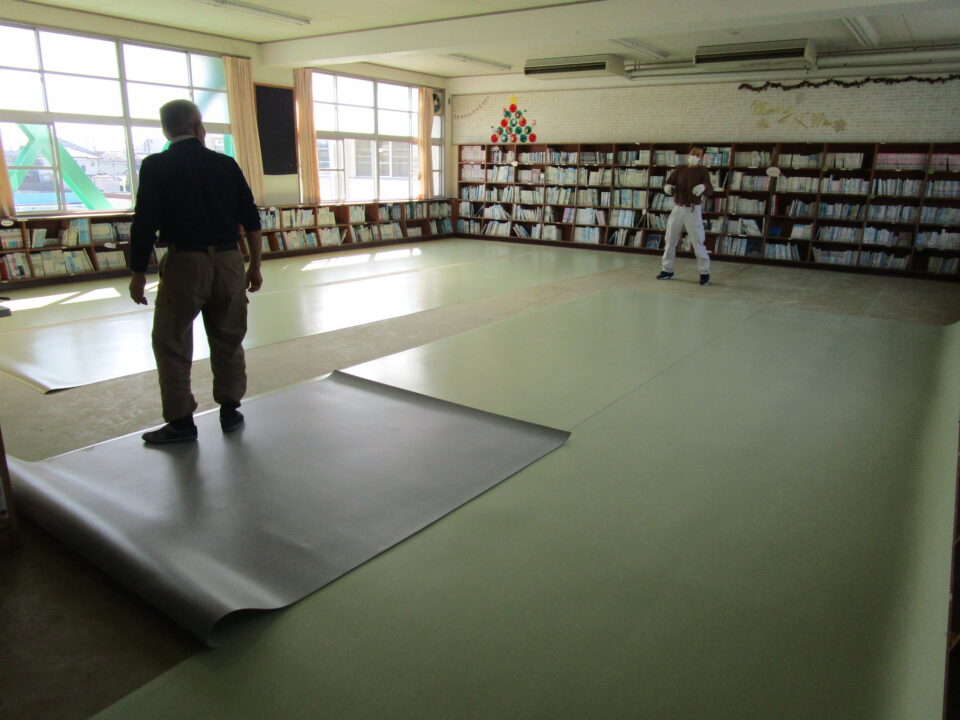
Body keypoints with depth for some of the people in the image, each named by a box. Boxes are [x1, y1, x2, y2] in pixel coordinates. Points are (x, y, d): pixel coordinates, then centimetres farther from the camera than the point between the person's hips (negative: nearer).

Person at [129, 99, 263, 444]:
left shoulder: (156, 166, -2)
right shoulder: (226, 164, 6)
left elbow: (145, 224, -6)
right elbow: (251, 220, 5)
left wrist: (138, 273, 2)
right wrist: (254, 265, 12)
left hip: (184, 263, -3)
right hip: (228, 262, 3)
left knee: (171, 344, 8)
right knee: (228, 341, 14)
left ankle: (181, 422, 11)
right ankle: (230, 412, 22)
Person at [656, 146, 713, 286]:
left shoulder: (702, 171, -2)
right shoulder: (679, 169, 9)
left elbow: (710, 191, -11)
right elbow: (668, 182, 3)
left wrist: (703, 187, -35)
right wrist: (667, 186, -22)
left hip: (693, 210, -4)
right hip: (677, 209, 4)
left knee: (698, 243, -6)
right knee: (670, 241, 8)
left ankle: (705, 273, 3)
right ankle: (667, 270, 20)